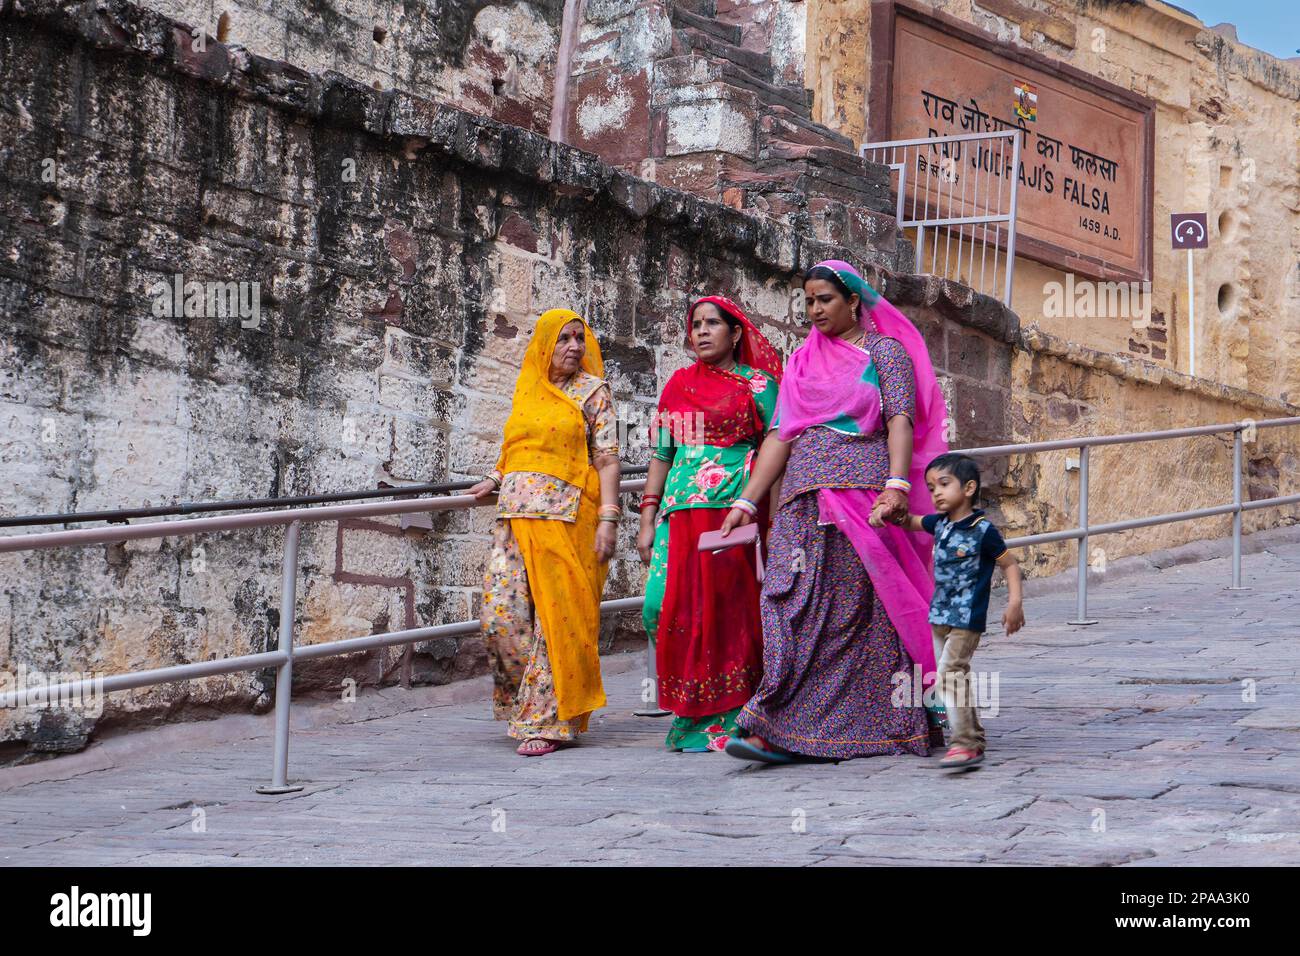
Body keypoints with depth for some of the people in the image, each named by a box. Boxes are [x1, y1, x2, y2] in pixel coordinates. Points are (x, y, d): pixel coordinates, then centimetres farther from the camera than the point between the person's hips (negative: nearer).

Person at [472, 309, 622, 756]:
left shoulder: (592, 392, 5)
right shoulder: (526, 390, 18)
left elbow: (607, 460, -2)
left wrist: (608, 518, -11)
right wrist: (495, 479, 13)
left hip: (565, 517, -5)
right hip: (516, 515, 5)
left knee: (556, 615, -7)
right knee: (500, 615, -5)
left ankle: (549, 718, -1)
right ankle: (529, 703, 12)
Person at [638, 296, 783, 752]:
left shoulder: (758, 385, 4)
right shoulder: (678, 385, 17)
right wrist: (647, 521, 12)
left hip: (735, 509, -4)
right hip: (681, 512, 4)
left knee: (730, 611, -5)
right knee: (664, 605, -6)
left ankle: (726, 722, 4)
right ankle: (693, 715, 9)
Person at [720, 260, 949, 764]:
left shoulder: (884, 350, 6)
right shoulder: (802, 363, 20)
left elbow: (900, 420, -7)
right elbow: (781, 437, 17)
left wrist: (897, 484, -22)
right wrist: (747, 500, 8)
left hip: (864, 493, -4)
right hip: (804, 496, 4)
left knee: (863, 609, -6)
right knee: (794, 603, -9)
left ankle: (883, 724, 2)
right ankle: (779, 729, -15)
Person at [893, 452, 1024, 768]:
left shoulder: (982, 530, -12)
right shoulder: (940, 523, 7)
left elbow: (1009, 563, -6)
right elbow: (911, 522, 24)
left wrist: (1014, 602, -15)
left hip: (967, 617, -8)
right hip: (940, 615, 8)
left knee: (950, 672, -18)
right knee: (954, 676, 14)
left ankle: (965, 743, -18)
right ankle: (974, 738, 26)